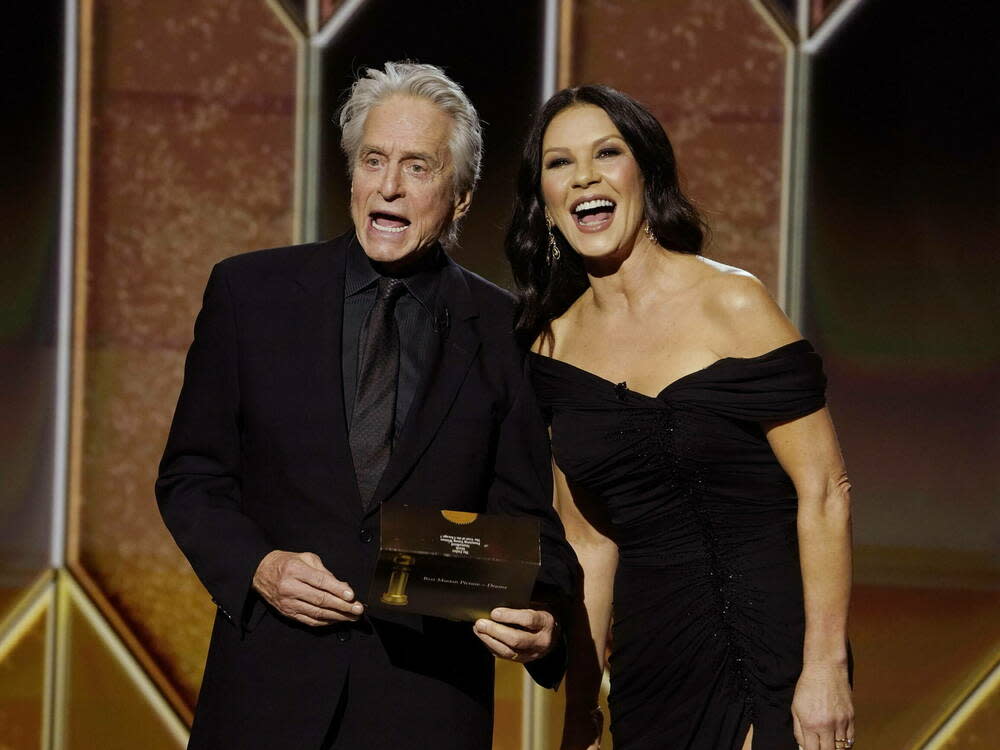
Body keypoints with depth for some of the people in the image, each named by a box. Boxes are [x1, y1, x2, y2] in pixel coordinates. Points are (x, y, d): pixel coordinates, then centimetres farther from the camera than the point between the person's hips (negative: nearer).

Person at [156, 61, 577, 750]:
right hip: (271, 684, 0)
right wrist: (256, 566, -12)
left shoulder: (500, 330, 2)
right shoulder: (249, 292, 3)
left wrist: (542, 619, -17)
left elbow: (523, 516, 3)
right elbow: (192, 475, 5)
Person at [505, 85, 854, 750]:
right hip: (648, 664, 5)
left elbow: (825, 492, -11)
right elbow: (590, 542, 11)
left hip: (768, 652, -5)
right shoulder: (556, 344, 6)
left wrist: (826, 668, -16)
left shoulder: (732, 304, -8)